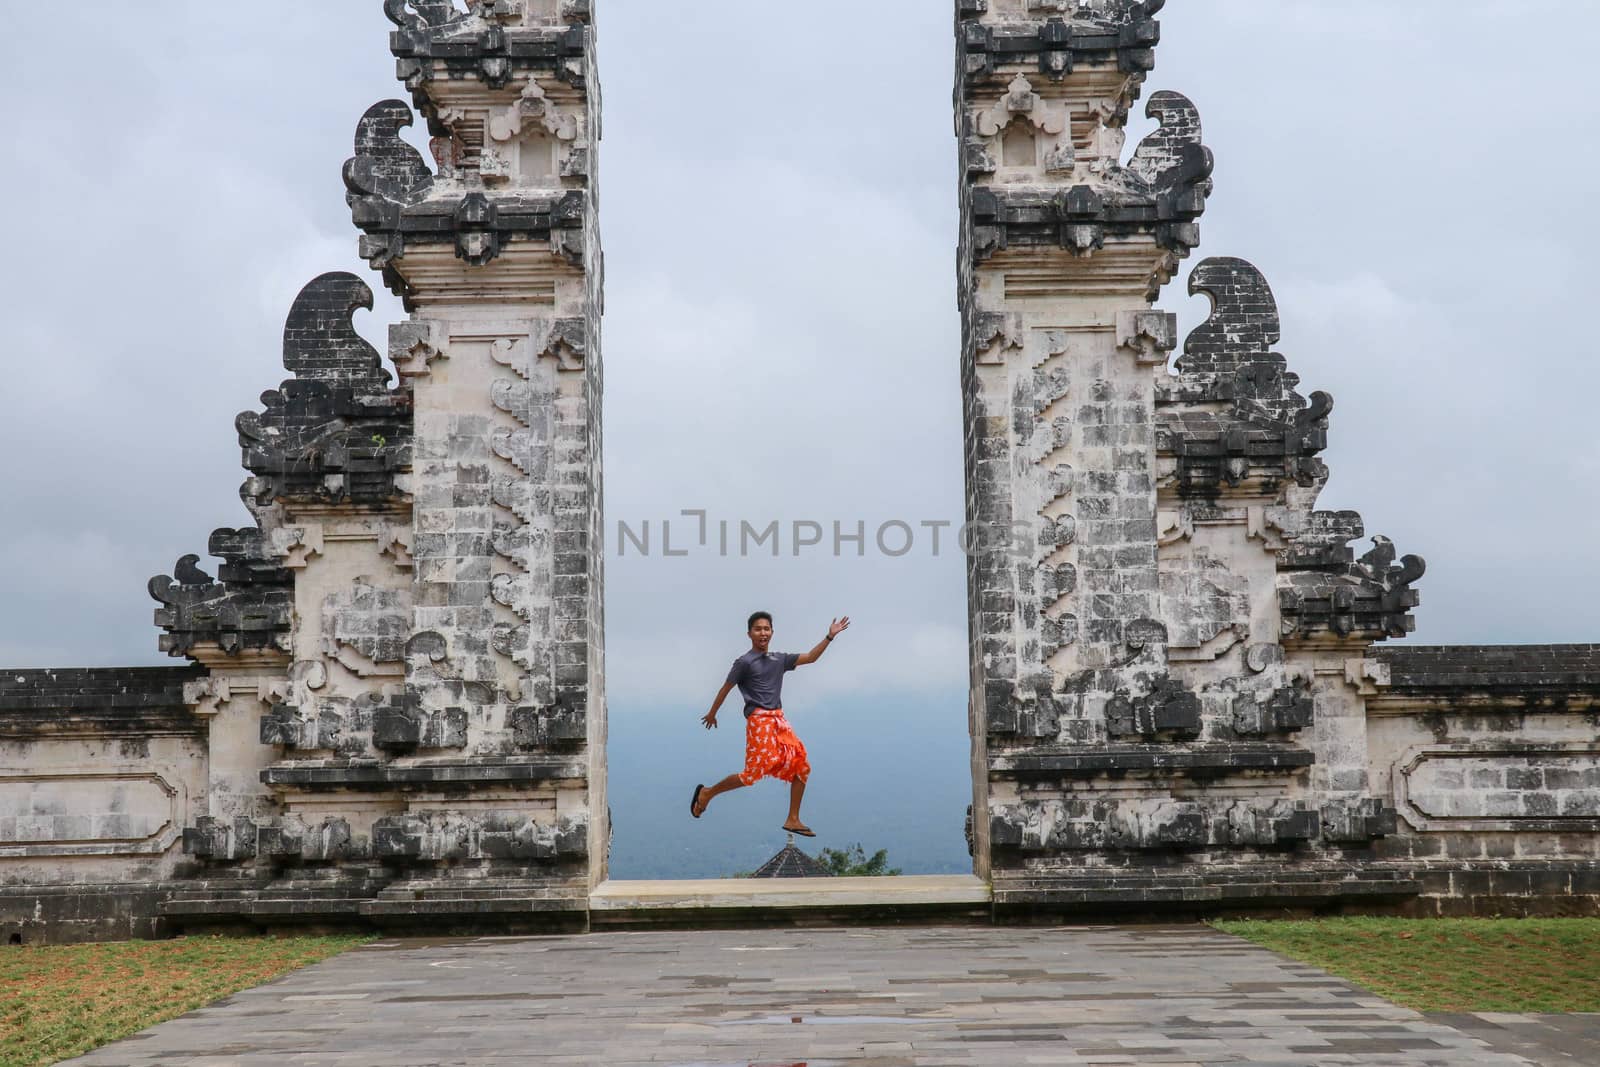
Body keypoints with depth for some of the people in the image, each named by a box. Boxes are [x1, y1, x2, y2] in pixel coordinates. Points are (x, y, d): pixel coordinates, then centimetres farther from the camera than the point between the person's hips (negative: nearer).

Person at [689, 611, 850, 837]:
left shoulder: (779, 660, 13)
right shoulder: (745, 662, -6)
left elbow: (810, 657, 16)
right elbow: (726, 688, 1)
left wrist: (830, 636, 9)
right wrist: (712, 714, 8)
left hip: (779, 720, 7)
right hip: (759, 721, -7)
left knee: (801, 766, 2)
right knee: (753, 772, -10)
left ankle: (793, 820, 9)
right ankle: (707, 793, 10)